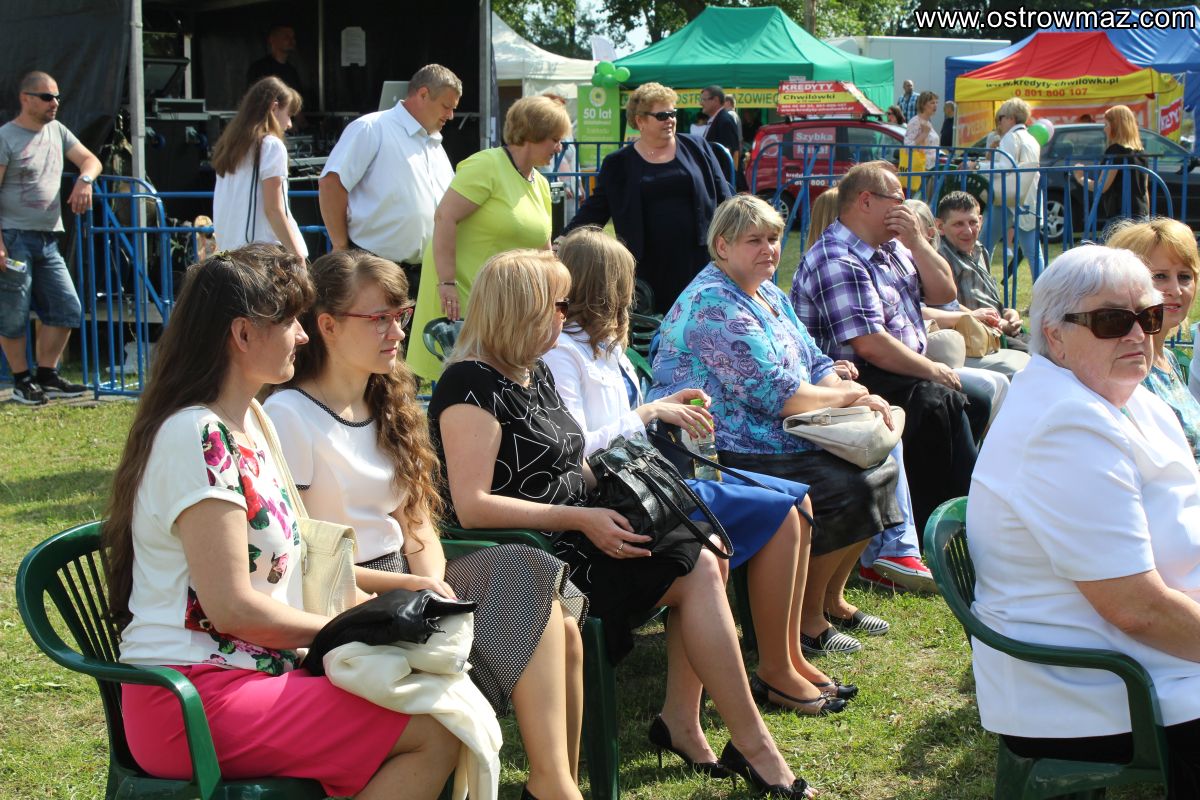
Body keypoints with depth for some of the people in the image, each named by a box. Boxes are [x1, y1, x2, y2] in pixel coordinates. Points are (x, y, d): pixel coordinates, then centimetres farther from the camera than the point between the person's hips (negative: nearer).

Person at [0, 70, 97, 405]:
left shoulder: (57, 131, 14)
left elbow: (90, 160, 18)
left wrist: (84, 179, -8)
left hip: (48, 240, 7)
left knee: (66, 309, 5)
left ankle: (47, 375, 16)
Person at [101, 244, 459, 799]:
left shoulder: (248, 421, 15)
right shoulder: (200, 436, -15)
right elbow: (231, 605, -19)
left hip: (246, 675, 9)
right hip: (195, 704, -9)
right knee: (434, 736, -18)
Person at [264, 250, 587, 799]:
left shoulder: (391, 404, 16)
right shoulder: (289, 418, -9)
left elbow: (417, 526, 13)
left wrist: (434, 583, -9)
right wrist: (408, 586, -15)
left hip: (407, 583, 7)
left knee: (561, 631, -18)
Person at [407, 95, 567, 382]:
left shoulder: (540, 184, 15)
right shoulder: (486, 166, -12)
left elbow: (542, 251, 22)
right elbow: (444, 217, -19)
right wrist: (447, 283, -24)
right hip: (462, 297, -8)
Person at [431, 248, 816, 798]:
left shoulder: (534, 373, 15)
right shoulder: (472, 384, -15)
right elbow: (472, 507, -23)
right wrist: (580, 520, -22)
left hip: (568, 535, 10)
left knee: (708, 552, -6)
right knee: (694, 570, -16)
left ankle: (682, 722, -3)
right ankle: (752, 745, -9)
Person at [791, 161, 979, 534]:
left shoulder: (891, 249, 14)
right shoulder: (837, 262, -18)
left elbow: (944, 293, 13)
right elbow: (870, 346, -24)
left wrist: (916, 242, -1)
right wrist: (934, 371, -14)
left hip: (907, 373, 10)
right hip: (857, 381, -10)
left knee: (978, 401, -2)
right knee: (941, 403, -26)